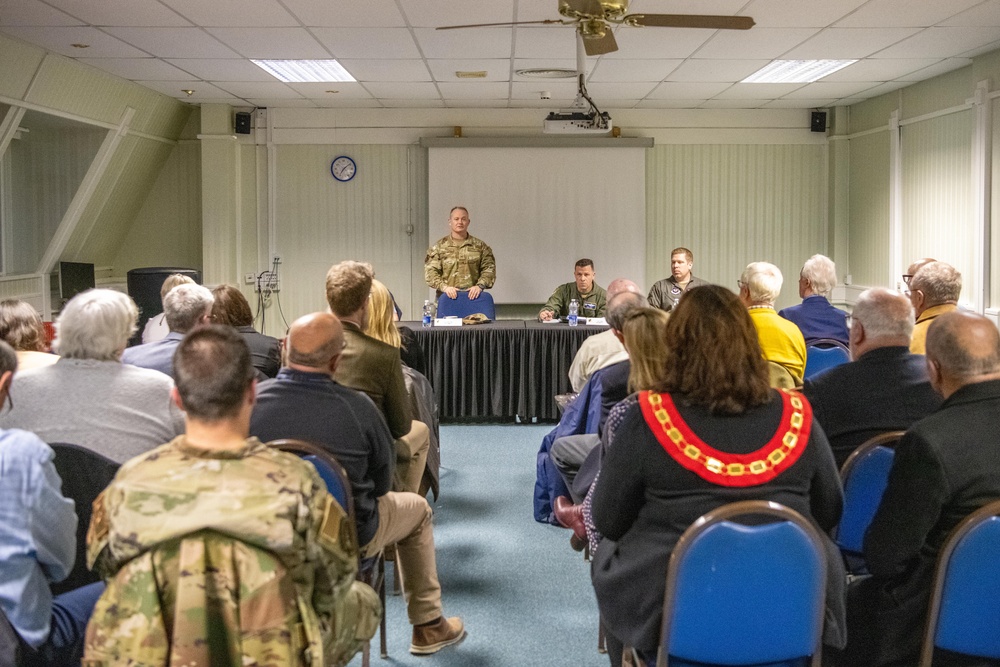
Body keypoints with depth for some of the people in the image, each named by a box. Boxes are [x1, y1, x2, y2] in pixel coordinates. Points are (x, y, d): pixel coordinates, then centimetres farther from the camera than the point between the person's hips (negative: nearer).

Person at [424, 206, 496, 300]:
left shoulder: (479, 246, 11)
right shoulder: (439, 246, 8)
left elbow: (489, 268, 5)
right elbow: (430, 271, -1)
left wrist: (480, 286, -13)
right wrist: (444, 287, -17)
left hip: (472, 297, 1)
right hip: (448, 297, -1)